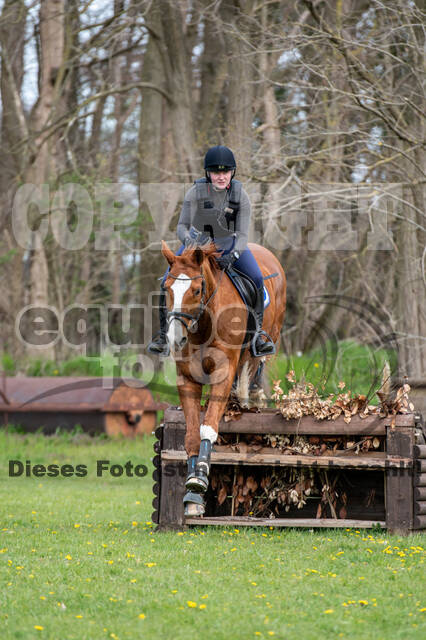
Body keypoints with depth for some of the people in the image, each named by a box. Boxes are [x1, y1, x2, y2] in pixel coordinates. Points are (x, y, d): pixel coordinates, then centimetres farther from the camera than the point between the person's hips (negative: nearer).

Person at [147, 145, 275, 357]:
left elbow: (243, 235, -23)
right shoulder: (195, 192, -23)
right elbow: (182, 226, -19)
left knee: (257, 279, -21)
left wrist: (232, 257, -42)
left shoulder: (240, 195, -22)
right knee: (168, 282, -16)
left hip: (230, 244, 0)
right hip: (198, 242, 0)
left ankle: (258, 333, -6)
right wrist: (187, 240, -42)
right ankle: (163, 335, 0)